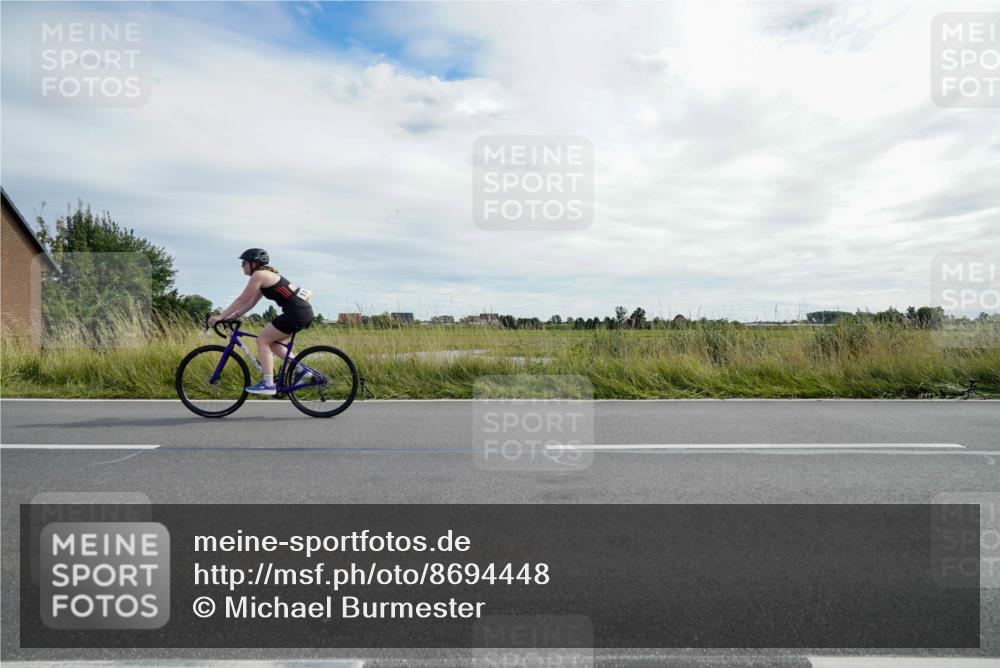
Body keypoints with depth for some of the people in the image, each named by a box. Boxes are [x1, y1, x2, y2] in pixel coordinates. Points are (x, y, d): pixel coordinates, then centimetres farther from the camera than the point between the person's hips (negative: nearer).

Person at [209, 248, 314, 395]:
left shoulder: (259, 275, -6)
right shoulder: (267, 275, 22)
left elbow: (242, 300, -7)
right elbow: (251, 302, 24)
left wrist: (220, 317, -1)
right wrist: (233, 316, 18)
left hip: (296, 313, -9)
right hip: (303, 311, 9)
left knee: (262, 340, 0)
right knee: (270, 342, 18)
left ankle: (268, 384, -3)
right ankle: (300, 370, 13)